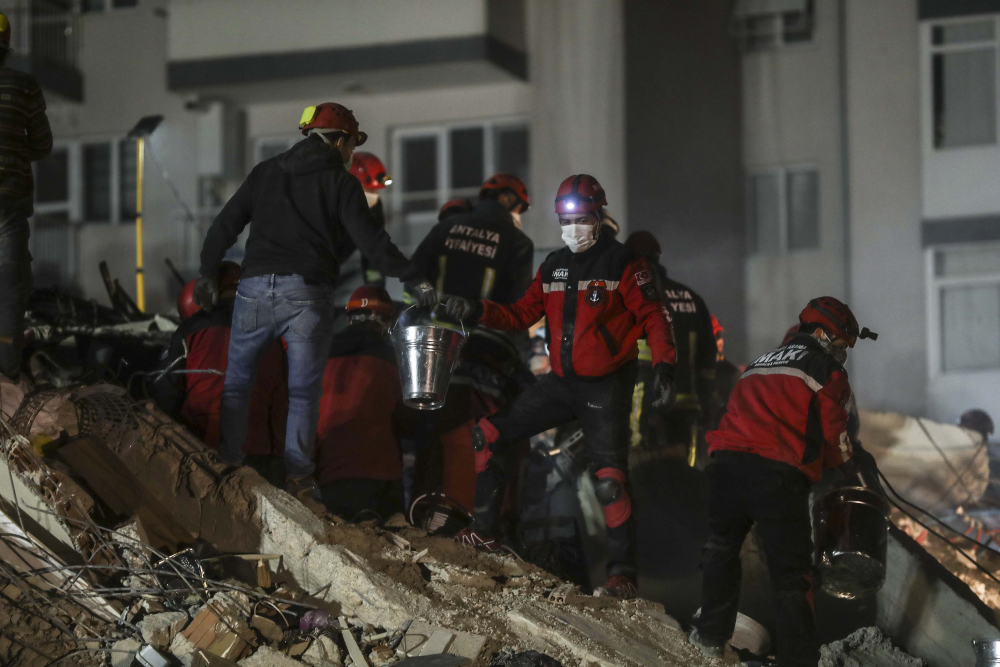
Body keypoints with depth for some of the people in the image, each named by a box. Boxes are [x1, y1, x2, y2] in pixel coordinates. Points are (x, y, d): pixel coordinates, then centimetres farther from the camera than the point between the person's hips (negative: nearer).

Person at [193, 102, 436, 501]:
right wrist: (414, 281, -2)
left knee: (236, 382, 13)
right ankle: (298, 479, 0)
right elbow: (369, 240, -3)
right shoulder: (341, 182, 6)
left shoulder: (266, 172, 17)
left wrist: (208, 273, 25)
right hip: (308, 293, -2)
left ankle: (227, 465, 7)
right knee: (304, 392, 5)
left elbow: (226, 223, 16)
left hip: (256, 288, 2)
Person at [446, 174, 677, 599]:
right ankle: (484, 531, 10)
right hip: (561, 384, 7)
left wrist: (664, 367, -21)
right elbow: (522, 315, 13)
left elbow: (653, 317, -9)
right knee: (488, 435, 2)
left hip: (606, 387, -6)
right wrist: (477, 311, -2)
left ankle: (622, 573, -8)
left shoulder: (622, 264, -7)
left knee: (610, 478, -16)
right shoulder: (553, 267, 11)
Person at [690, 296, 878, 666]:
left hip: (726, 460, 6)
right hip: (778, 472, -5)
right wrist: (845, 463, 26)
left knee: (722, 545, 27)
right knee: (792, 573, 0)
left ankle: (711, 635, 30)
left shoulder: (762, 362, 31)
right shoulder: (827, 370, 11)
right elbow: (832, 430, 7)